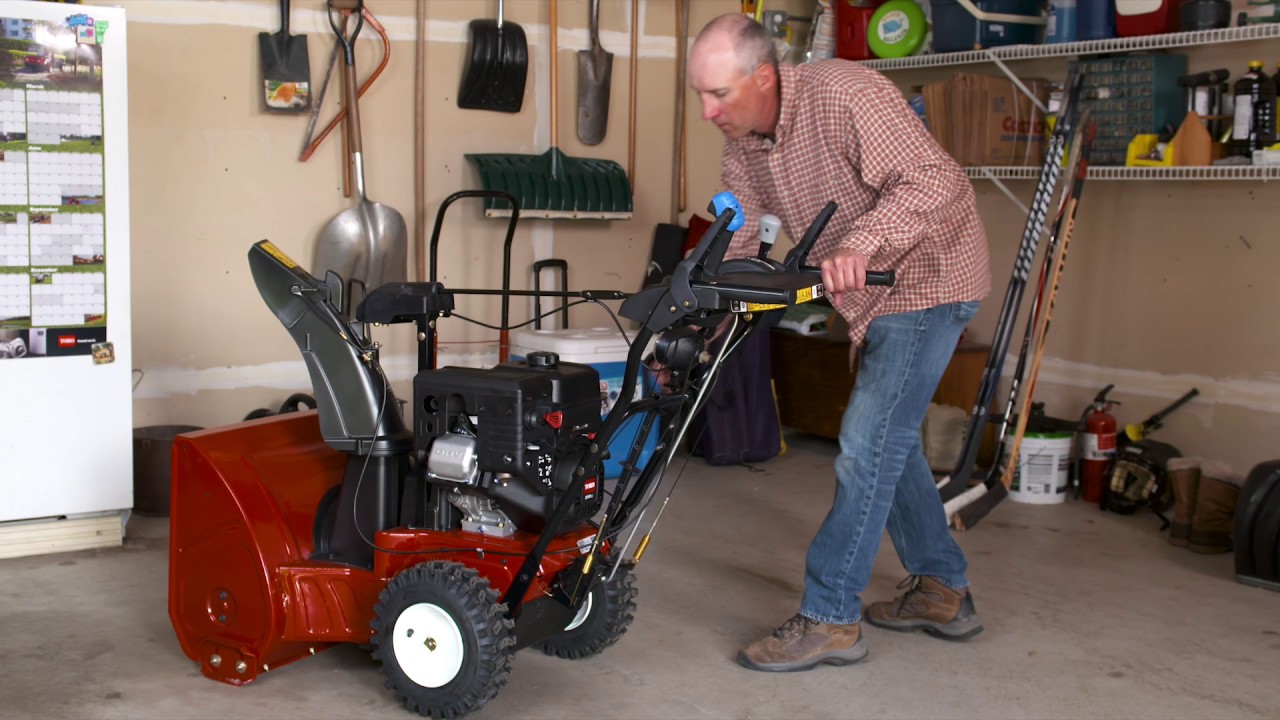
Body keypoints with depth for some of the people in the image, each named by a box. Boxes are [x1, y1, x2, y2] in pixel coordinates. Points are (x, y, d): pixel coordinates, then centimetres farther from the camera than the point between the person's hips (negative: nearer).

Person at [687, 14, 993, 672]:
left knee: (868, 443, -12)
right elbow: (726, 248, 2)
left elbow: (934, 181, -33)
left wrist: (858, 246, -47)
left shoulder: (845, 95, -26)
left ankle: (829, 618, -6)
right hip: (873, 297, 9)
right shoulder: (743, 145, -1)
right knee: (888, 439, 15)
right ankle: (942, 592, 29)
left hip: (928, 277, -9)